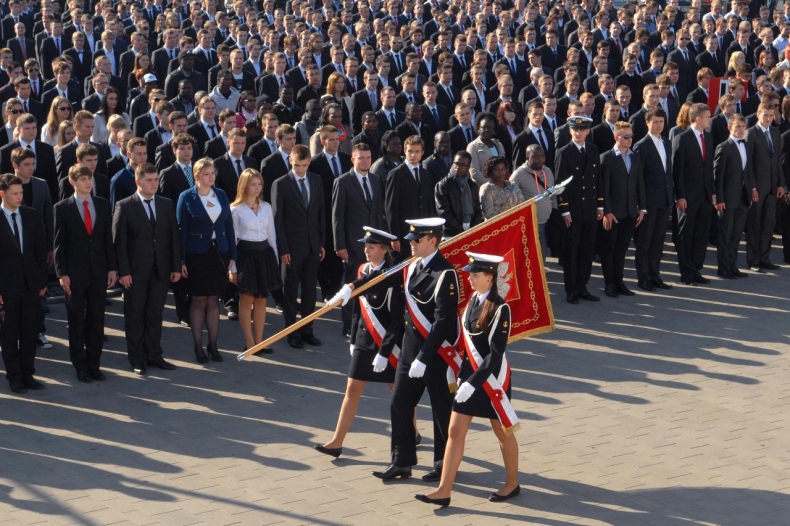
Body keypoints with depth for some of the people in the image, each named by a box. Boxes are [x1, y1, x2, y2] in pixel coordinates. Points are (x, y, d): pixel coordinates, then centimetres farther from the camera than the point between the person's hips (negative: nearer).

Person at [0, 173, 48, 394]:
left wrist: (42, 281, 5)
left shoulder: (32, 216, 5)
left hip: (30, 283, 4)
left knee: (29, 331, 8)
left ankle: (27, 374, 16)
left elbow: (41, 250, 9)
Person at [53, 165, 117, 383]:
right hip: (75, 273, -3)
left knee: (97, 320, 6)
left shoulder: (103, 205, 6)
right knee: (76, 322, 4)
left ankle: (94, 365, 15)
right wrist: (62, 273, -10)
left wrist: (112, 267, 3)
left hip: (99, 272, 3)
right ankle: (80, 367, 13)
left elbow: (109, 238, 8)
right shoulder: (62, 208, -3)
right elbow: (59, 243, -4)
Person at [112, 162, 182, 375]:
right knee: (135, 316, 5)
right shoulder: (124, 206, -5)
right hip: (136, 271, -3)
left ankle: (154, 355, 18)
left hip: (161, 270, 4)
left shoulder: (166, 204, 8)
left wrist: (176, 266, 3)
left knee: (155, 314, 10)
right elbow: (119, 242, -8)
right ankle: (137, 360, 12)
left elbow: (174, 237, 8)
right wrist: (123, 271, -13)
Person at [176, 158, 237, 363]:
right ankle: (198, 346, 10)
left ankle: (213, 345, 14)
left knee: (214, 301, 8)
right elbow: (181, 230, -5)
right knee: (198, 301, 2)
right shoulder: (187, 197, -5)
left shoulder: (221, 195, 7)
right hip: (197, 254, -3)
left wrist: (232, 257, 5)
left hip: (219, 253, 3)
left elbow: (229, 227, 9)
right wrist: (181, 261, -10)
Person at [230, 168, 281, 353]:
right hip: (246, 254, -4)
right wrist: (233, 267, -7)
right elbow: (232, 238, -4)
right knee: (246, 300, 1)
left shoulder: (266, 207, 8)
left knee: (261, 300, 8)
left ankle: (259, 340, 15)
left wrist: (275, 259, 8)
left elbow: (272, 234, 11)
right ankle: (249, 343, 8)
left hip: (264, 253, 4)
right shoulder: (236, 210, -5)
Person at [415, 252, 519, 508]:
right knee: (455, 431, 3)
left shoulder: (500, 308, -20)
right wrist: (463, 375, 10)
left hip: (492, 378, -7)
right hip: (470, 374, 7)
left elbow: (496, 354, -22)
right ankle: (444, 491, 4)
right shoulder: (473, 300, 3)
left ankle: (512, 484, 30)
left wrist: (473, 382, -25)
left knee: (503, 432, 11)